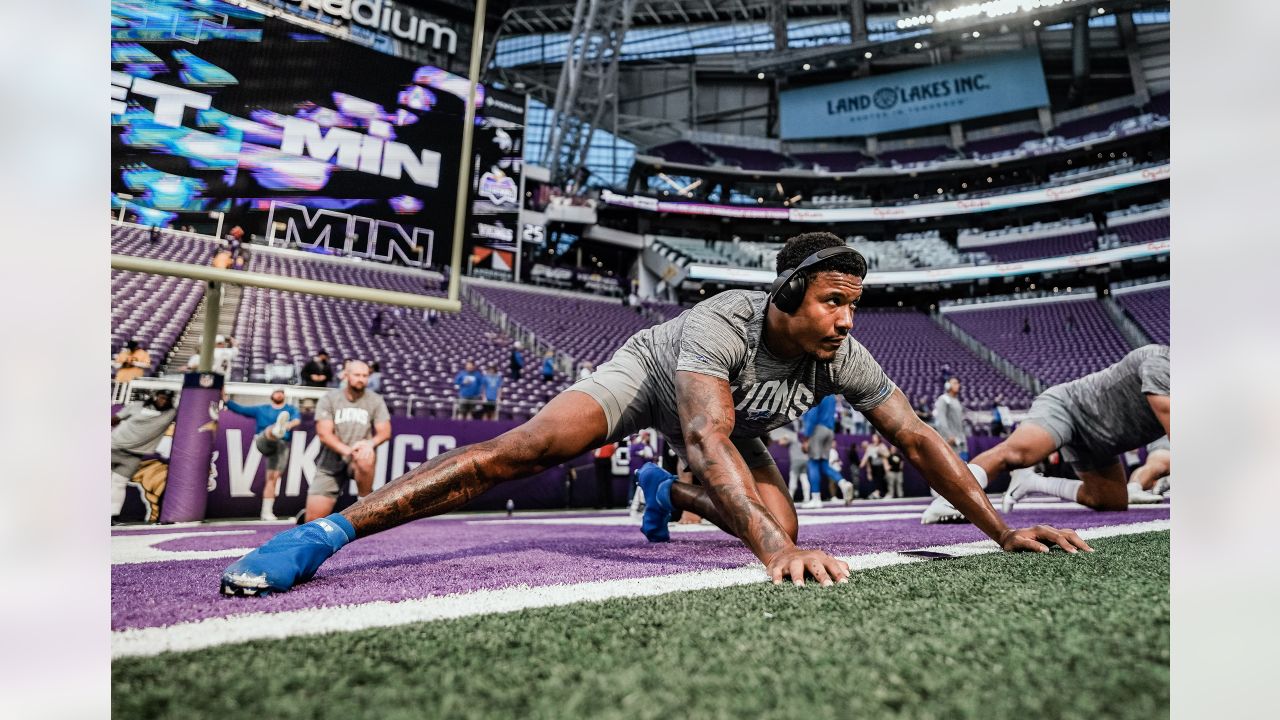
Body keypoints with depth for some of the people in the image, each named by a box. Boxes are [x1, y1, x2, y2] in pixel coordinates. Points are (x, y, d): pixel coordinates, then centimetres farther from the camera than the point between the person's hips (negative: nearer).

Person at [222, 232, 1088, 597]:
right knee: (531, 447, -28)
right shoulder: (721, 325, -41)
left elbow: (919, 437, -20)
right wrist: (775, 549, -63)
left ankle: (665, 493, 27)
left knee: (779, 528, -7)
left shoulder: (845, 358, -25)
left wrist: (1003, 529, -21)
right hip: (650, 372, -5)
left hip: (734, 422, 6)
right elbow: (706, 437, -53)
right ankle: (330, 530, -22)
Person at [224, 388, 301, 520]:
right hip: (263, 442, -1)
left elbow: (297, 418, -7)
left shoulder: (291, 409, 15)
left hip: (281, 446, 1)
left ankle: (266, 512, 1)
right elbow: (240, 409, 14)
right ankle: (277, 430, -75)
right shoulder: (261, 409, 20)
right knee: (271, 430, -35)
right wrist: (226, 399, -2)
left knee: (273, 478, -4)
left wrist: (291, 423, -31)